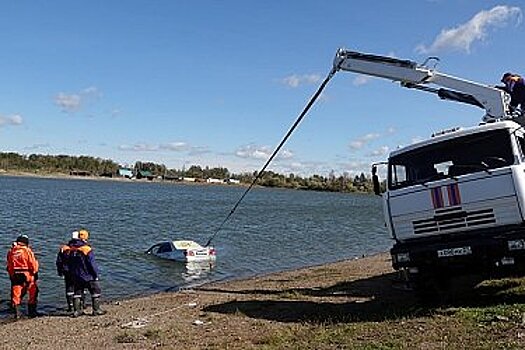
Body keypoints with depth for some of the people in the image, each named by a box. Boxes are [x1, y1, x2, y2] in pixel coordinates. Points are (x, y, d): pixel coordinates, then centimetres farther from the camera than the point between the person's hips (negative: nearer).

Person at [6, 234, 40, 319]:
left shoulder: (11, 252, 7)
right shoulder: (27, 250, -7)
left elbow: (9, 266, 11)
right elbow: (33, 263, -9)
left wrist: (11, 275, 18)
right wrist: (35, 273, 2)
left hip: (15, 276, 4)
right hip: (27, 274, -4)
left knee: (16, 294, 9)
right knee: (33, 293, 10)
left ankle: (17, 312, 6)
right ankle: (32, 311, 13)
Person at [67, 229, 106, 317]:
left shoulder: (71, 249, 3)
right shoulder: (87, 249, -17)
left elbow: (68, 263, 11)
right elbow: (92, 263, -17)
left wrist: (71, 275, 21)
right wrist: (96, 274, -7)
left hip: (76, 276, 6)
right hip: (88, 276, -6)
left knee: (77, 293, 15)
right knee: (96, 291, 6)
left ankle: (76, 311, 14)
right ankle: (96, 310, 7)